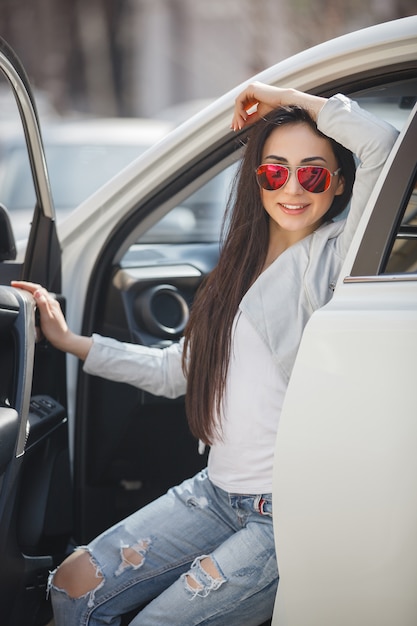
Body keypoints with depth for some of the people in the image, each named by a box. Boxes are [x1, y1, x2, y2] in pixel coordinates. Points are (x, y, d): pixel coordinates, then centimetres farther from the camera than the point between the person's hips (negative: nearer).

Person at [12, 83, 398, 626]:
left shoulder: (334, 256, -9)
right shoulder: (243, 267, 14)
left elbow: (381, 145, -26)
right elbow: (176, 371, 23)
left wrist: (286, 98, -11)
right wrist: (70, 342, 23)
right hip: (219, 492, 7)